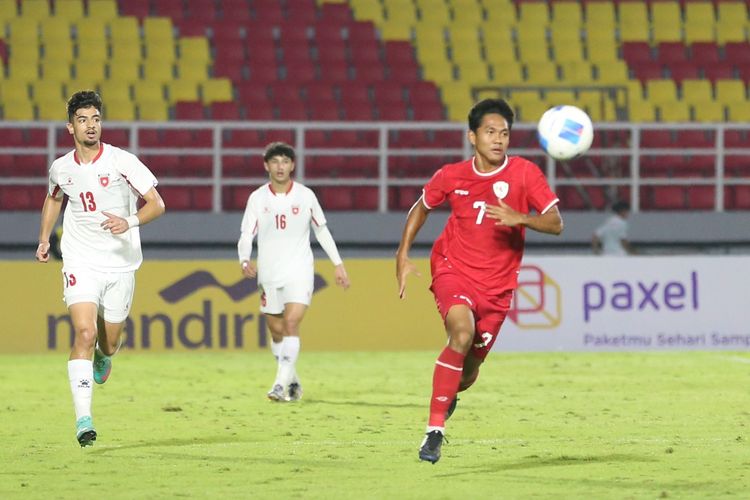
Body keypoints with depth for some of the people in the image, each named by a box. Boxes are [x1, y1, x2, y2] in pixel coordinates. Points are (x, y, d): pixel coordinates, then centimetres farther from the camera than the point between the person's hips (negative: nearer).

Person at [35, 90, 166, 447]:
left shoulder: (122, 161, -8)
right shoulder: (61, 168, 2)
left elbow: (157, 204, -9)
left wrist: (129, 222, -26)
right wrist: (44, 239, 19)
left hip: (121, 263, 0)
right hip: (81, 263, 0)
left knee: (109, 341, 10)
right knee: (85, 333, -19)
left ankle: (102, 358, 51)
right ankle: (83, 418, -24)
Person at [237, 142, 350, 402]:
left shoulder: (305, 195, 0)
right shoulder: (257, 198, -1)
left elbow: (321, 230, 11)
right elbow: (246, 236, -4)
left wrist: (338, 264, 12)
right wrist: (245, 260, -24)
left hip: (299, 273, -2)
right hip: (268, 274, 2)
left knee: (291, 323, -19)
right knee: (277, 331, 8)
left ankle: (281, 384, -24)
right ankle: (292, 381, 28)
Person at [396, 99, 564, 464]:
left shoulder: (525, 173, -7)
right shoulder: (451, 176, -2)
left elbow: (555, 224, -11)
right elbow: (421, 207, 16)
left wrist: (520, 218, -30)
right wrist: (403, 256, 8)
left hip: (496, 286, 2)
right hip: (453, 270, -2)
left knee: (468, 370, 7)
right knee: (462, 332, -31)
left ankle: (448, 395, 48)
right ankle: (435, 430, -28)